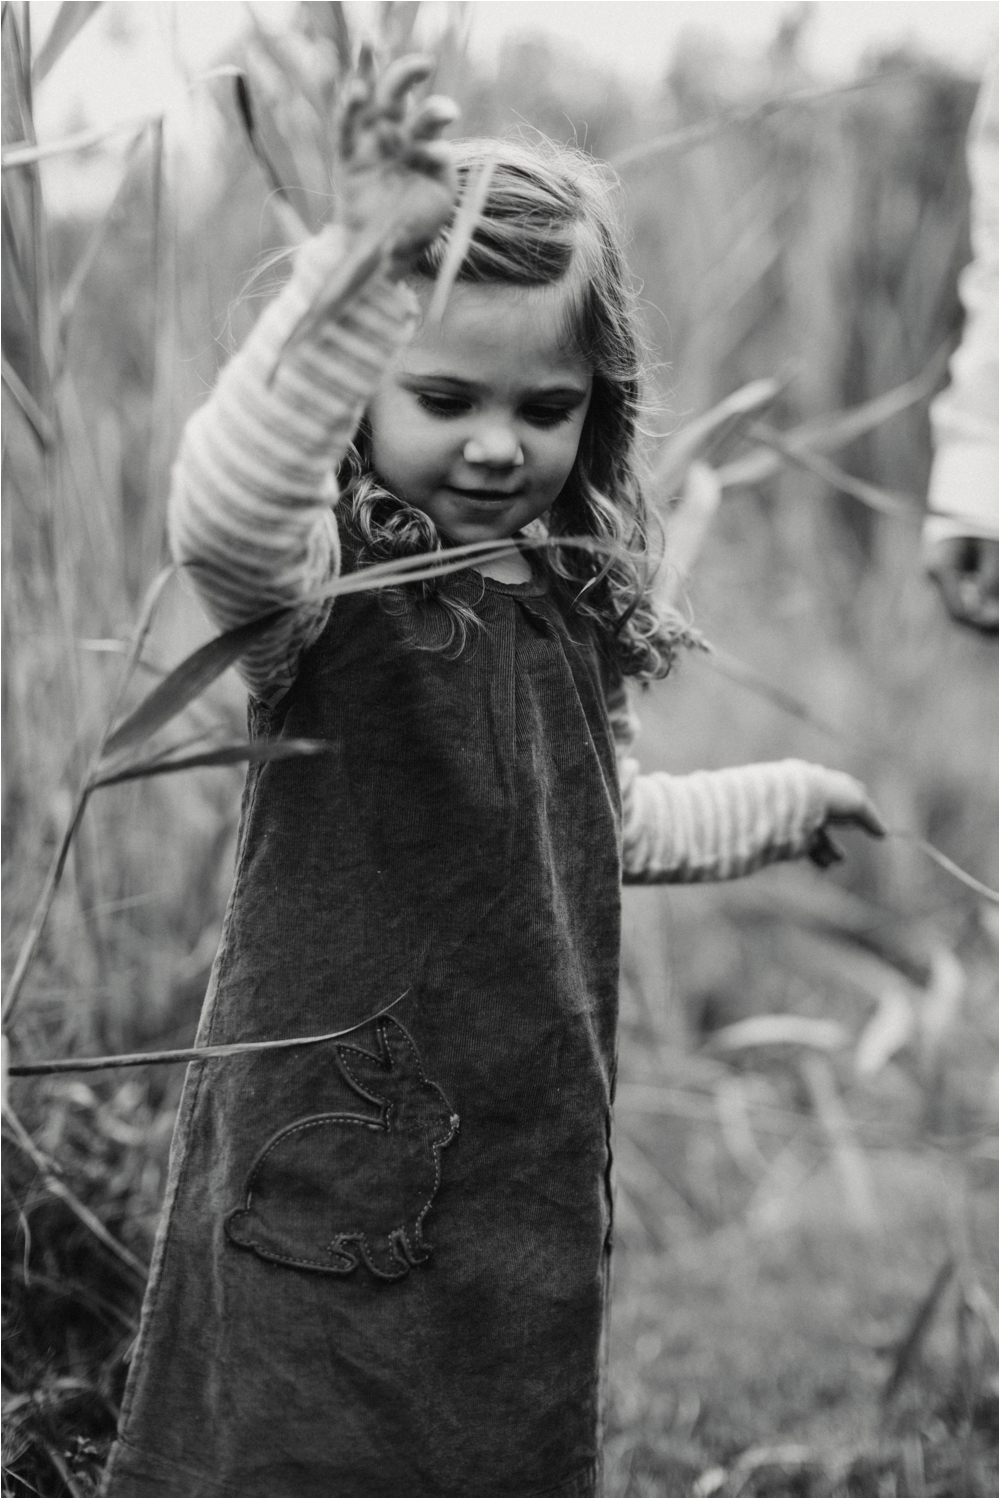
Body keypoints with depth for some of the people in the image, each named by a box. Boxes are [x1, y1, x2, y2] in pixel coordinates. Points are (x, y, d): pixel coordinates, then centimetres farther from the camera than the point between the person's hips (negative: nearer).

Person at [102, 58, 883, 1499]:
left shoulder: (565, 599, 8)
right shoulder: (328, 575, -14)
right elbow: (225, 512, -40)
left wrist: (776, 801, 40)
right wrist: (357, 265, -49)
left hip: (534, 1164, 7)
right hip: (342, 1157, -7)